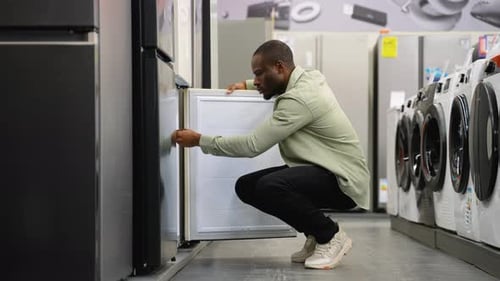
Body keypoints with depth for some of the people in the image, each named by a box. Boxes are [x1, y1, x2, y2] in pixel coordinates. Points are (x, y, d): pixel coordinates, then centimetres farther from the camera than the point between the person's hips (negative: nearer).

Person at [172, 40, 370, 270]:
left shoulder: (299, 99, -23)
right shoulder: (310, 77, 6)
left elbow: (253, 145, -25)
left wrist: (199, 140, -16)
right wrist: (246, 85, 15)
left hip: (343, 180, -10)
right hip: (322, 172, 10)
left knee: (269, 187, -33)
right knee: (247, 186, 1)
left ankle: (331, 236, -10)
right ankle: (316, 235, 9)